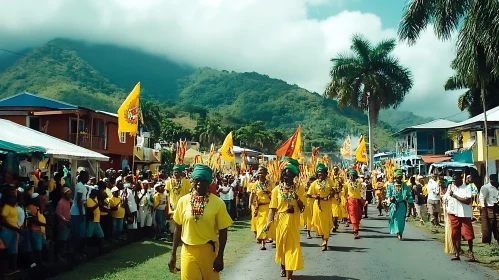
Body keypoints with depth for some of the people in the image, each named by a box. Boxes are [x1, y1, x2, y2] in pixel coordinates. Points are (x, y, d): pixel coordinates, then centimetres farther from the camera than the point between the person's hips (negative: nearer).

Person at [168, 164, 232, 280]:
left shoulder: (218, 203, -7)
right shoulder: (183, 201, -2)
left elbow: (223, 231, -3)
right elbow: (178, 228, 6)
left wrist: (220, 256, -7)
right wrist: (173, 254, 6)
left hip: (208, 250, -1)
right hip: (188, 251, 1)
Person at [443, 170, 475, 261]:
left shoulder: (467, 188, -4)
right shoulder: (450, 187, 10)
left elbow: (468, 201, -15)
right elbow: (445, 198, 20)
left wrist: (455, 196, -15)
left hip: (465, 214, -3)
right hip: (453, 214, 4)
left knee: (468, 233, -5)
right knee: (455, 235, 5)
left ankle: (470, 251, 16)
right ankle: (457, 254, 13)